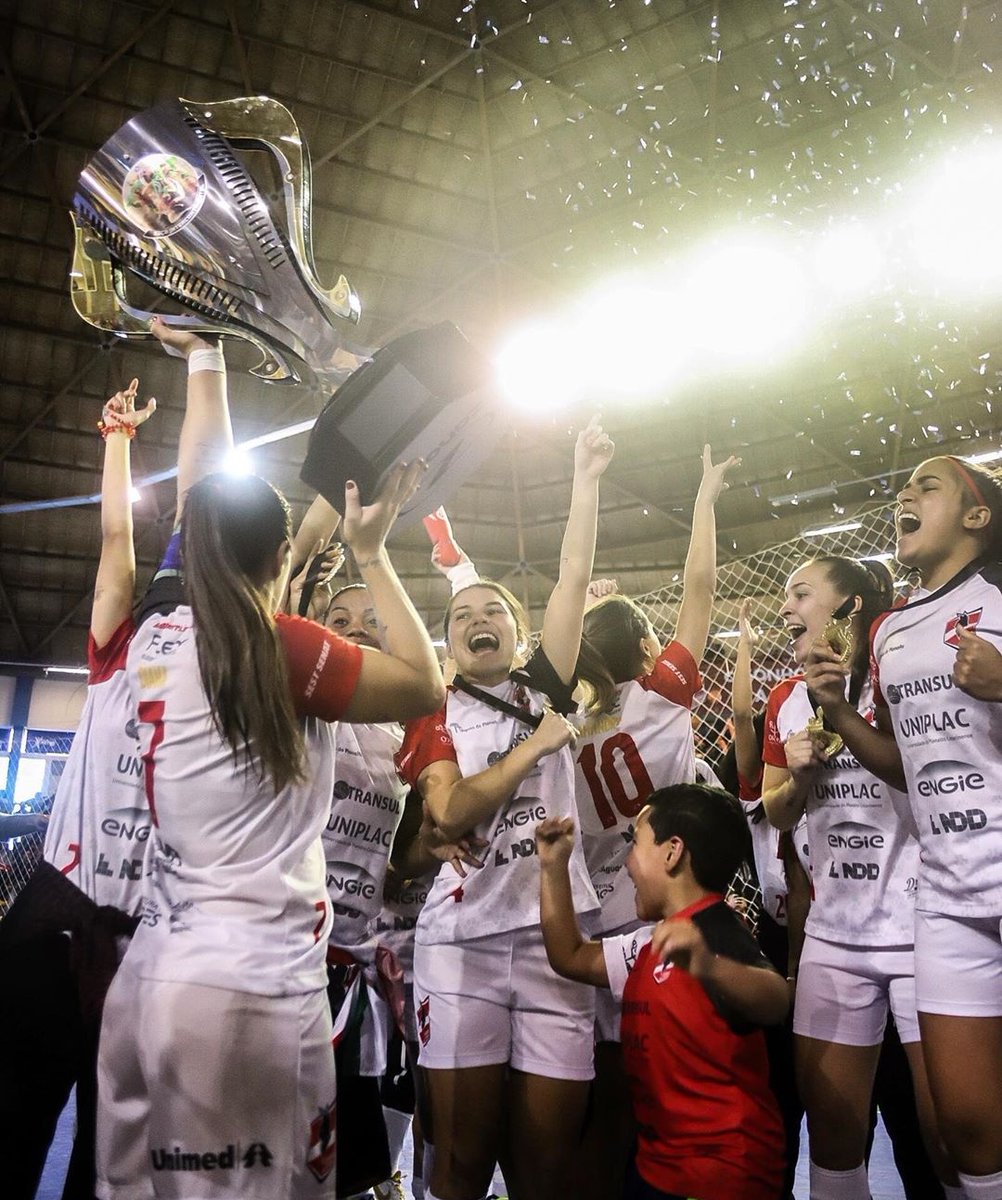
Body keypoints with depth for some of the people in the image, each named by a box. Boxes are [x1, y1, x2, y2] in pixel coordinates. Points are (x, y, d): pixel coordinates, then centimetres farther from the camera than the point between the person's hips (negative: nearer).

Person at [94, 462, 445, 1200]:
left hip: (153, 973, 7)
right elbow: (426, 687, -4)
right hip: (250, 990, -7)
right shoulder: (282, 650, -13)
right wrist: (371, 552, 0)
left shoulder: (155, 642, 5)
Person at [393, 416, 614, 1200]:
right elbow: (448, 812, -11)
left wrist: (587, 479, 3)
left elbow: (574, 576, 5)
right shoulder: (433, 719, 7)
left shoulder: (544, 691, 11)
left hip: (556, 934, 2)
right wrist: (536, 744, -7)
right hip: (463, 939, -1)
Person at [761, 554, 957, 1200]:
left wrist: (844, 715, -19)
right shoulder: (787, 699, 9)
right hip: (833, 935, 5)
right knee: (830, 1120, 13)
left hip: (923, 928, -4)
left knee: (950, 1130, 2)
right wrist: (798, 773, -4)